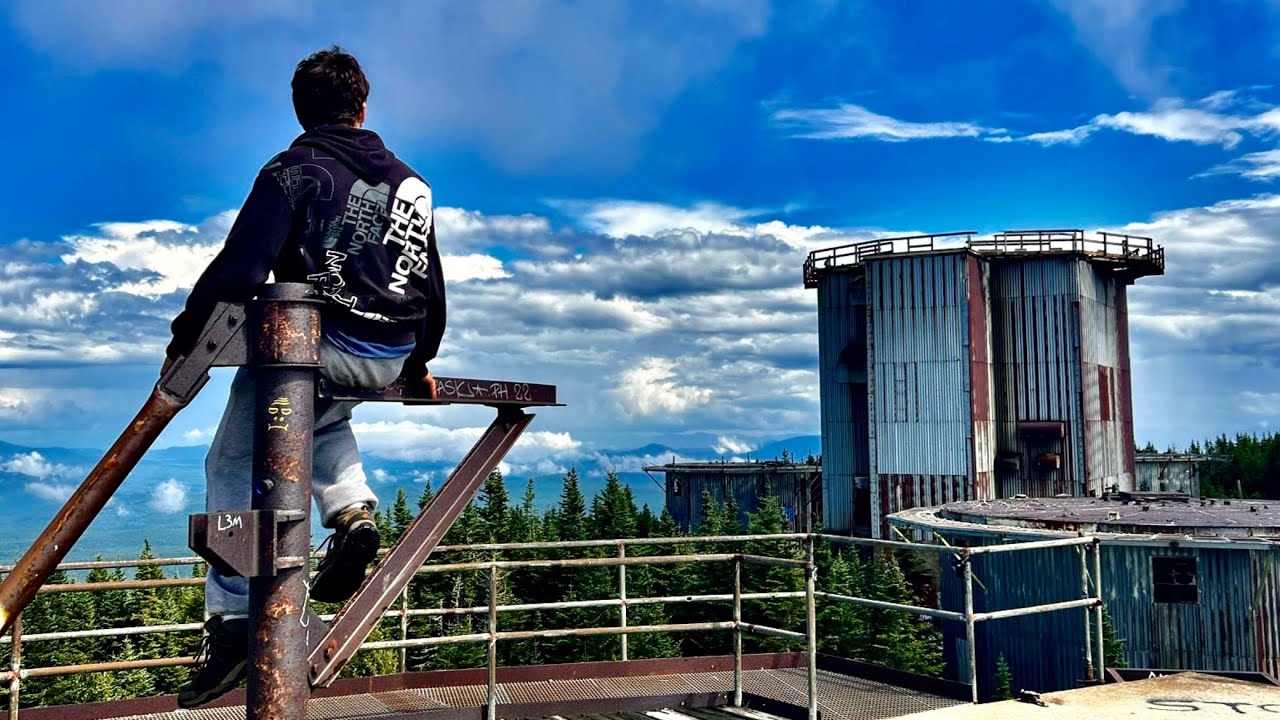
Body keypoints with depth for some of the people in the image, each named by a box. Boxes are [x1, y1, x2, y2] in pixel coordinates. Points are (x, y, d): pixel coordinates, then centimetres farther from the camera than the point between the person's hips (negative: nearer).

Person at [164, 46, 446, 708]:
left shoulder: (293, 170, -1)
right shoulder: (411, 182, 17)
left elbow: (239, 266, -12)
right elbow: (432, 285, 22)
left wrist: (184, 339, -3)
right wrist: (420, 362, 32)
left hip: (313, 343, -5)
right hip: (390, 362, 6)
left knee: (233, 463, 9)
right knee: (324, 416, 36)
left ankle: (231, 621, 1)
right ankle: (352, 510, 11)